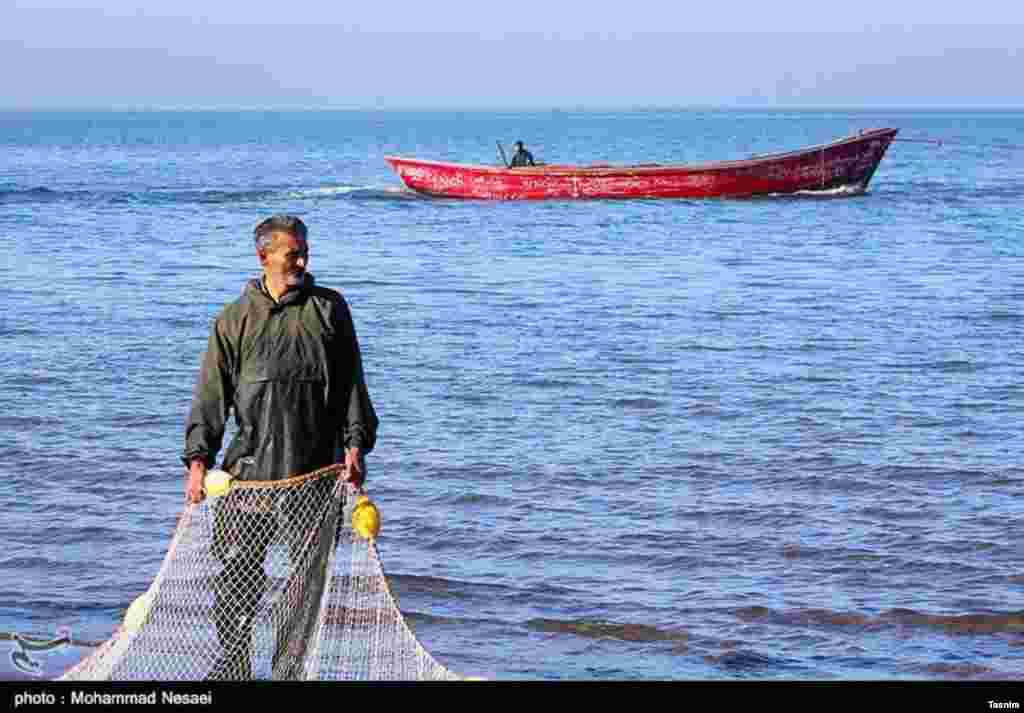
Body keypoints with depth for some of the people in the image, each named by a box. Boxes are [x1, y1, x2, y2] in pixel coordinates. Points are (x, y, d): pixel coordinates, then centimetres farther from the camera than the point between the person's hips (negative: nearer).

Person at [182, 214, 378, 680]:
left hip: (317, 471, 1)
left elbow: (351, 385, 7)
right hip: (252, 467, 0)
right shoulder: (235, 319, 6)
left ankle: (289, 670, 14)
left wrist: (356, 445, -4)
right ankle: (234, 663, 15)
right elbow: (212, 394, 4)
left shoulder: (329, 310, 7)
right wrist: (199, 459, -5)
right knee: (237, 571, -2)